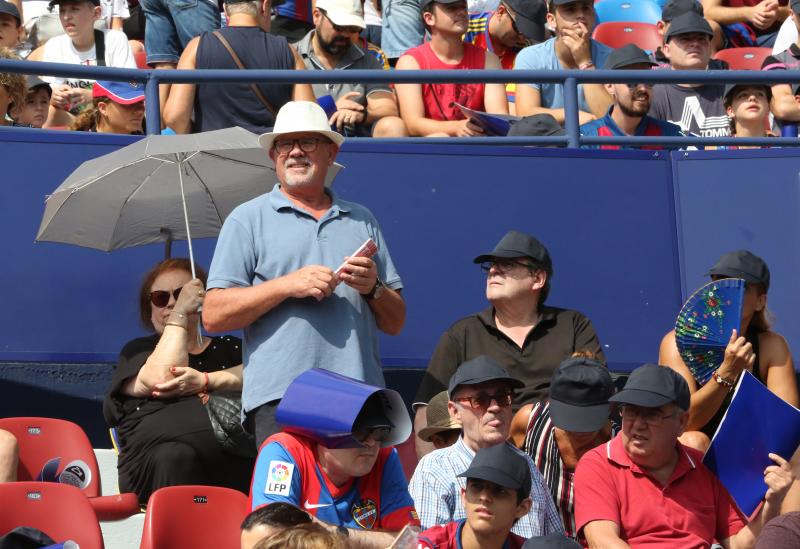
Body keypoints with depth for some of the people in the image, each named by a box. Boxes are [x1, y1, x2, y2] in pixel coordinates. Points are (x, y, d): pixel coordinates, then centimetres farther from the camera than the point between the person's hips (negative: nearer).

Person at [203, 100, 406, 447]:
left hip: (361, 396, 3)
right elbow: (213, 315, -2)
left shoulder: (361, 221, 22)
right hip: (280, 398, -3)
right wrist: (289, 285, -10)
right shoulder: (248, 220, 10)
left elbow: (395, 323, 19)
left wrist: (372, 288, -2)